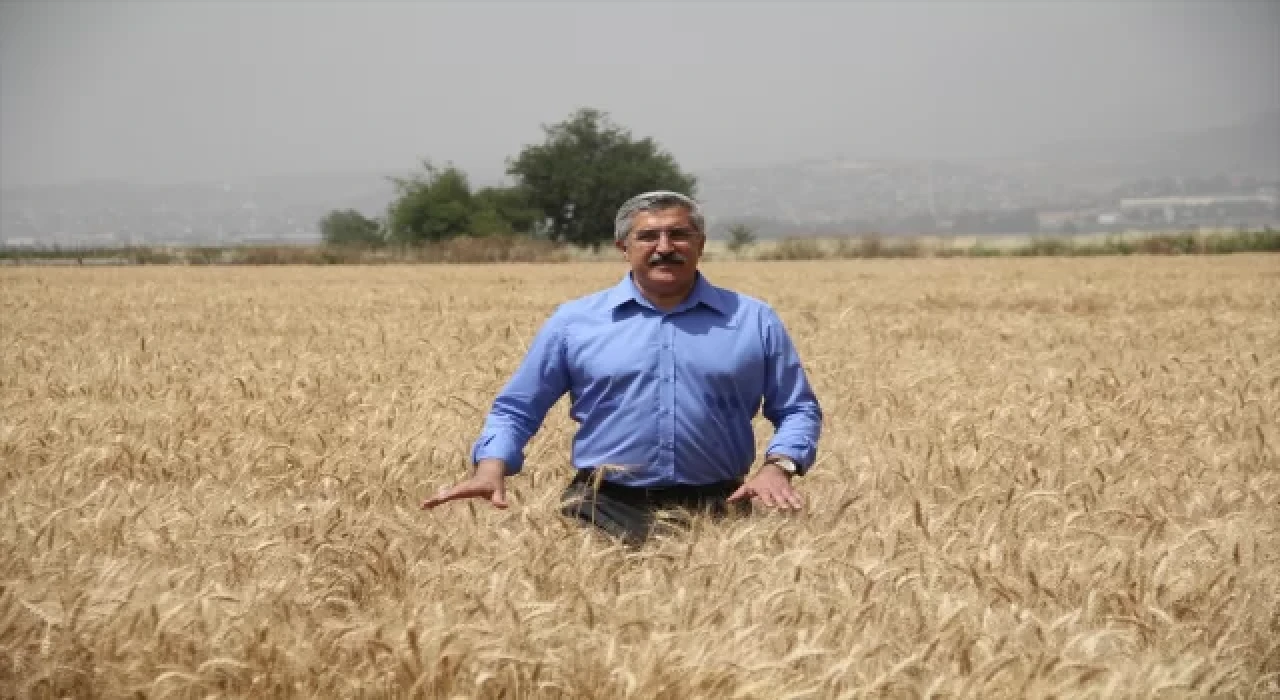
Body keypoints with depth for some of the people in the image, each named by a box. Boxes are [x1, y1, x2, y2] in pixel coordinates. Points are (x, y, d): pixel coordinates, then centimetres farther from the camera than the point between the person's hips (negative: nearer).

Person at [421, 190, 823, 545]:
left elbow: (798, 410, 12)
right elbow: (515, 409, 11)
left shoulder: (754, 321, 8)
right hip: (604, 512, 0)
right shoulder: (573, 321, 7)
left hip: (716, 513, 1)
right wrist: (492, 467, -8)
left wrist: (778, 466, -8)